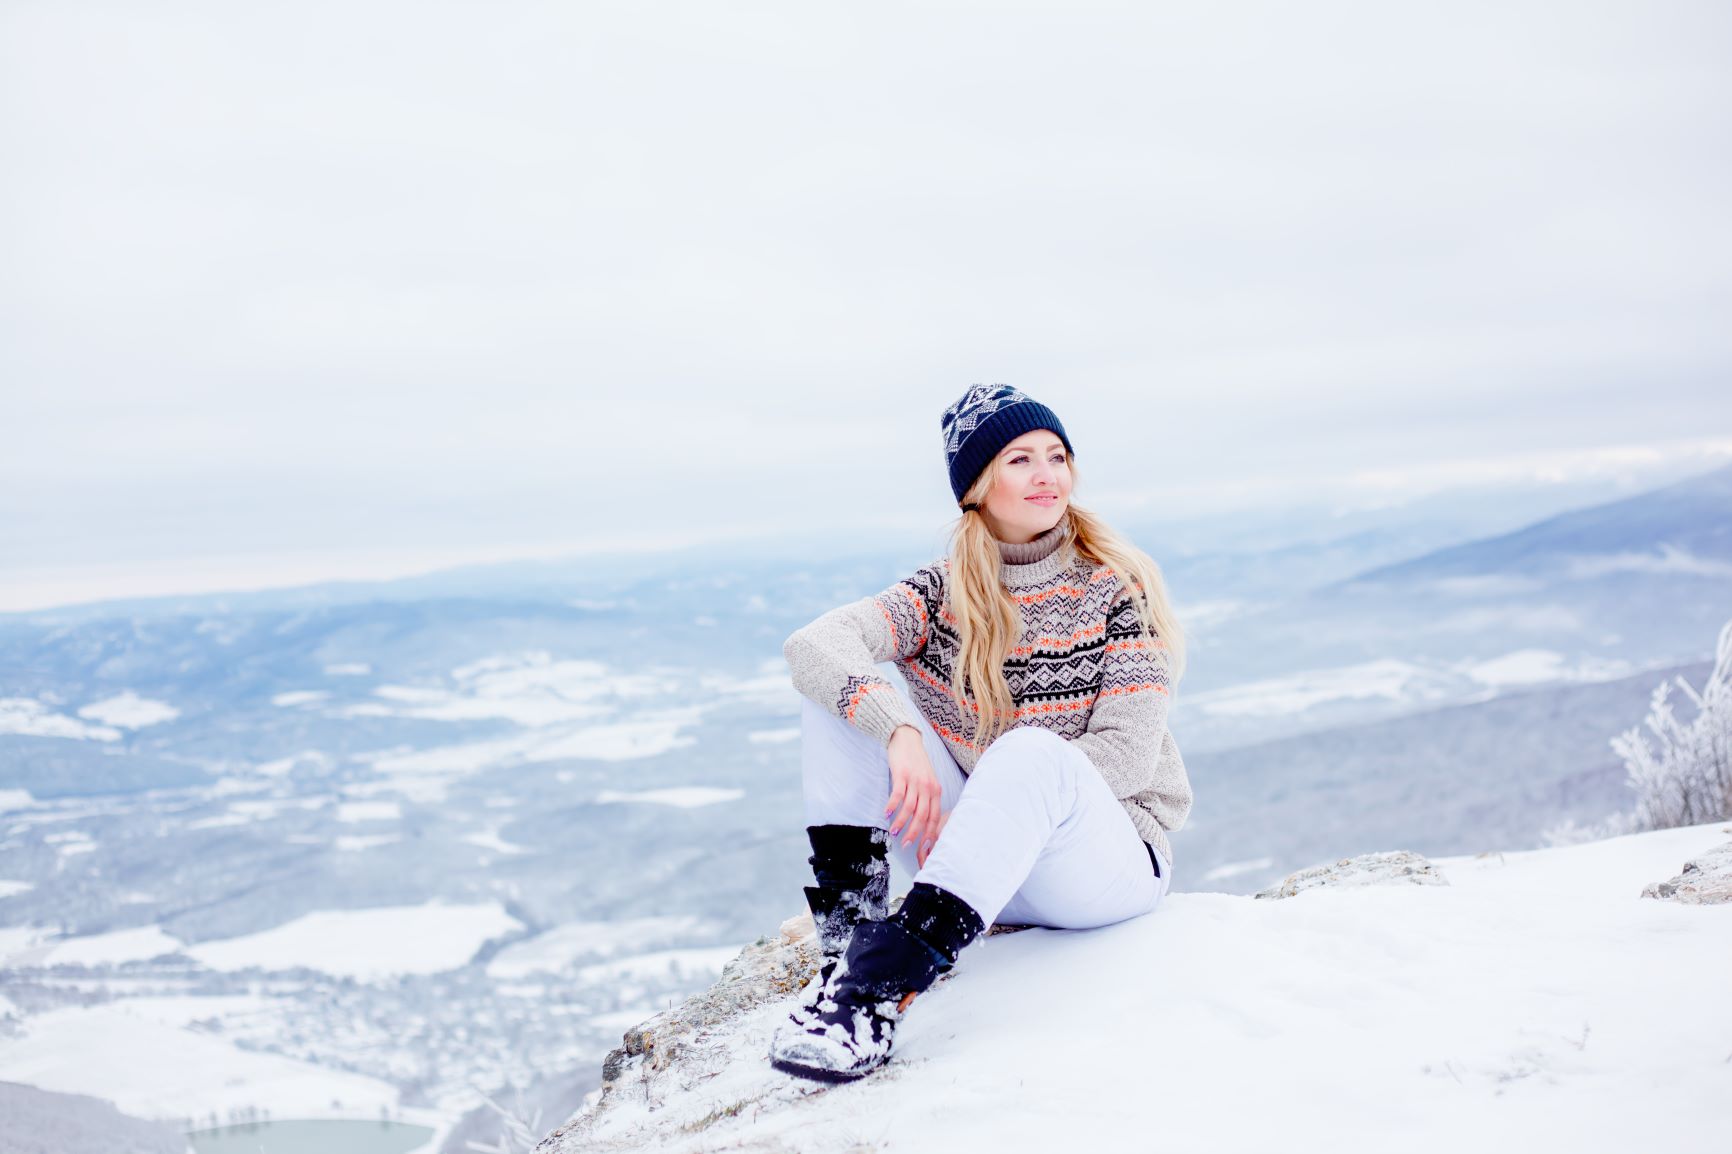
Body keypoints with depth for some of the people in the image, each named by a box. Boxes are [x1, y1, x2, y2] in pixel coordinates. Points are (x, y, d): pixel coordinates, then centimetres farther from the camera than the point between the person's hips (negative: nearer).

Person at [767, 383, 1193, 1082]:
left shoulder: (1118, 590, -4)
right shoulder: (944, 597, 1)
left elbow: (1127, 754, -14)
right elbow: (813, 645, -18)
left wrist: (983, 804, -22)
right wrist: (899, 731, -37)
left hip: (1113, 860, -3)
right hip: (983, 859, 3)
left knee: (1031, 752, -37)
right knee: (843, 693, -13)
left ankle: (885, 982, -41)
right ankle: (849, 939, -22)